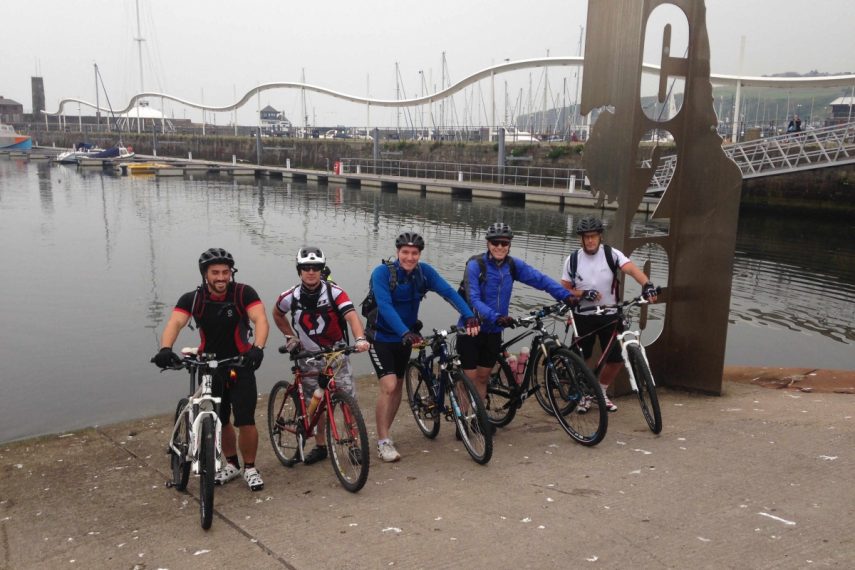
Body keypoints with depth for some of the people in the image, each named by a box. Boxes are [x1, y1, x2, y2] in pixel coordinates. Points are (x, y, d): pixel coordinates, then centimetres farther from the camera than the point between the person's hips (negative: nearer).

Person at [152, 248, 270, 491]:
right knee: (220, 422, 12)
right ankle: (232, 464, 34)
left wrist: (258, 348, -45)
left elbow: (260, 319, -27)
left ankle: (250, 468, 17)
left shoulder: (243, 293, -15)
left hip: (240, 367, -2)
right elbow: (175, 323, -25)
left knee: (246, 421, -5)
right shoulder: (192, 299, -11)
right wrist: (165, 349, -45)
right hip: (209, 369, 2)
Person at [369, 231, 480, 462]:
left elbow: (449, 292, -20)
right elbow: (385, 306, -33)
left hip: (405, 337, 5)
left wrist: (469, 317, -35)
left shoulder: (424, 272, -10)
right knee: (389, 386, -15)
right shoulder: (382, 273, -22)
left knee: (398, 386, 13)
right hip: (381, 338, -5)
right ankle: (383, 442, -3)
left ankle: (384, 433, 30)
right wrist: (406, 333, -46)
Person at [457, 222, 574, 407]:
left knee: (483, 377, 14)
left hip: (493, 331, 5)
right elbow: (473, 299, -25)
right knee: (470, 378, -2)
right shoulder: (475, 265, -17)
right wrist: (496, 317, -38)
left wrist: (565, 295, -20)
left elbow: (540, 279, -7)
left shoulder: (513, 265, -2)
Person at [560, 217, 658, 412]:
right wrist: (583, 294, -20)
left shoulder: (612, 254, -7)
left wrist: (647, 285, -43)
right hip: (584, 317, 0)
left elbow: (632, 269, -24)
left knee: (616, 360, 0)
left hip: (609, 316, 0)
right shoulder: (573, 259, -4)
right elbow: (564, 290, -2)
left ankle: (601, 392, 26)